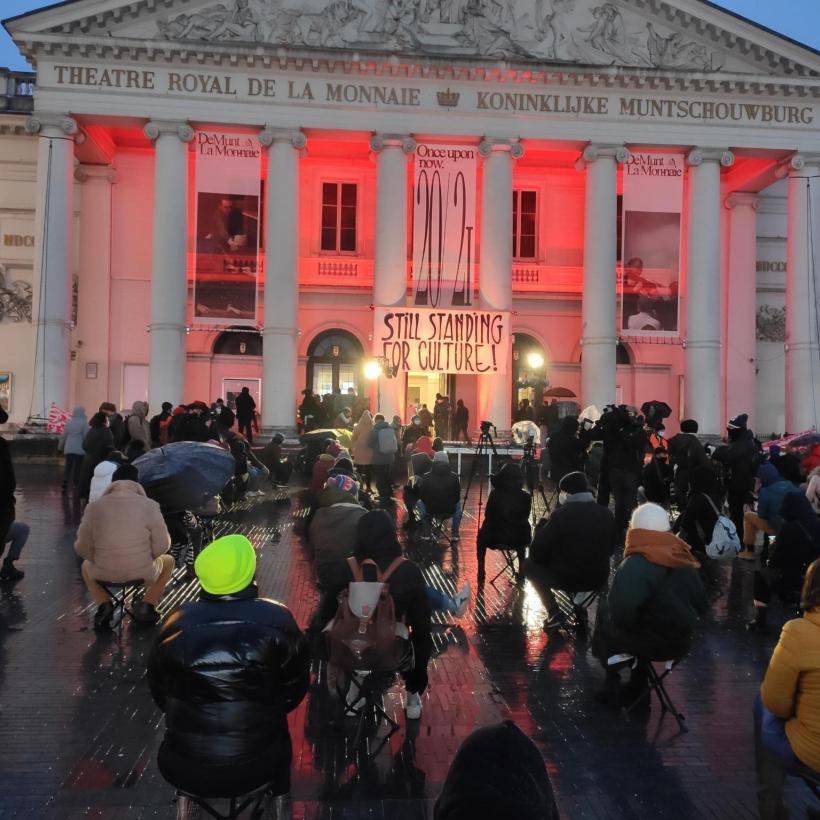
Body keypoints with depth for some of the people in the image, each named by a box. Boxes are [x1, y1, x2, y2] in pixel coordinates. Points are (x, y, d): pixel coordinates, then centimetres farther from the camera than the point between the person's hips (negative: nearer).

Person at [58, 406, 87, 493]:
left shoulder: (69, 422, 9)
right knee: (77, 467, 2)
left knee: (68, 467, 7)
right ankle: (75, 485, 3)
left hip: (68, 448, 4)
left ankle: (65, 484, -3)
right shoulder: (84, 422, -5)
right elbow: (86, 436, -7)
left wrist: (60, 447, 24)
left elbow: (63, 436, 14)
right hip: (80, 449, -4)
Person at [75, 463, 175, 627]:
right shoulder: (150, 506, -9)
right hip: (142, 574, -1)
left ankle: (104, 605, 13)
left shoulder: (94, 507, -5)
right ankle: (147, 605, 13)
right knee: (168, 561, 31)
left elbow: (82, 548, -1)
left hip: (105, 574, 2)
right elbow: (162, 545, -9)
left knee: (86, 565, 37)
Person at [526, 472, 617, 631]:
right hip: (599, 579, 5)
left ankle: (554, 614, 8)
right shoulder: (607, 514, -2)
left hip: (565, 579, -5)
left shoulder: (560, 515, -18)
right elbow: (610, 550, 12)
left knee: (530, 564, 19)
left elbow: (536, 554, -11)